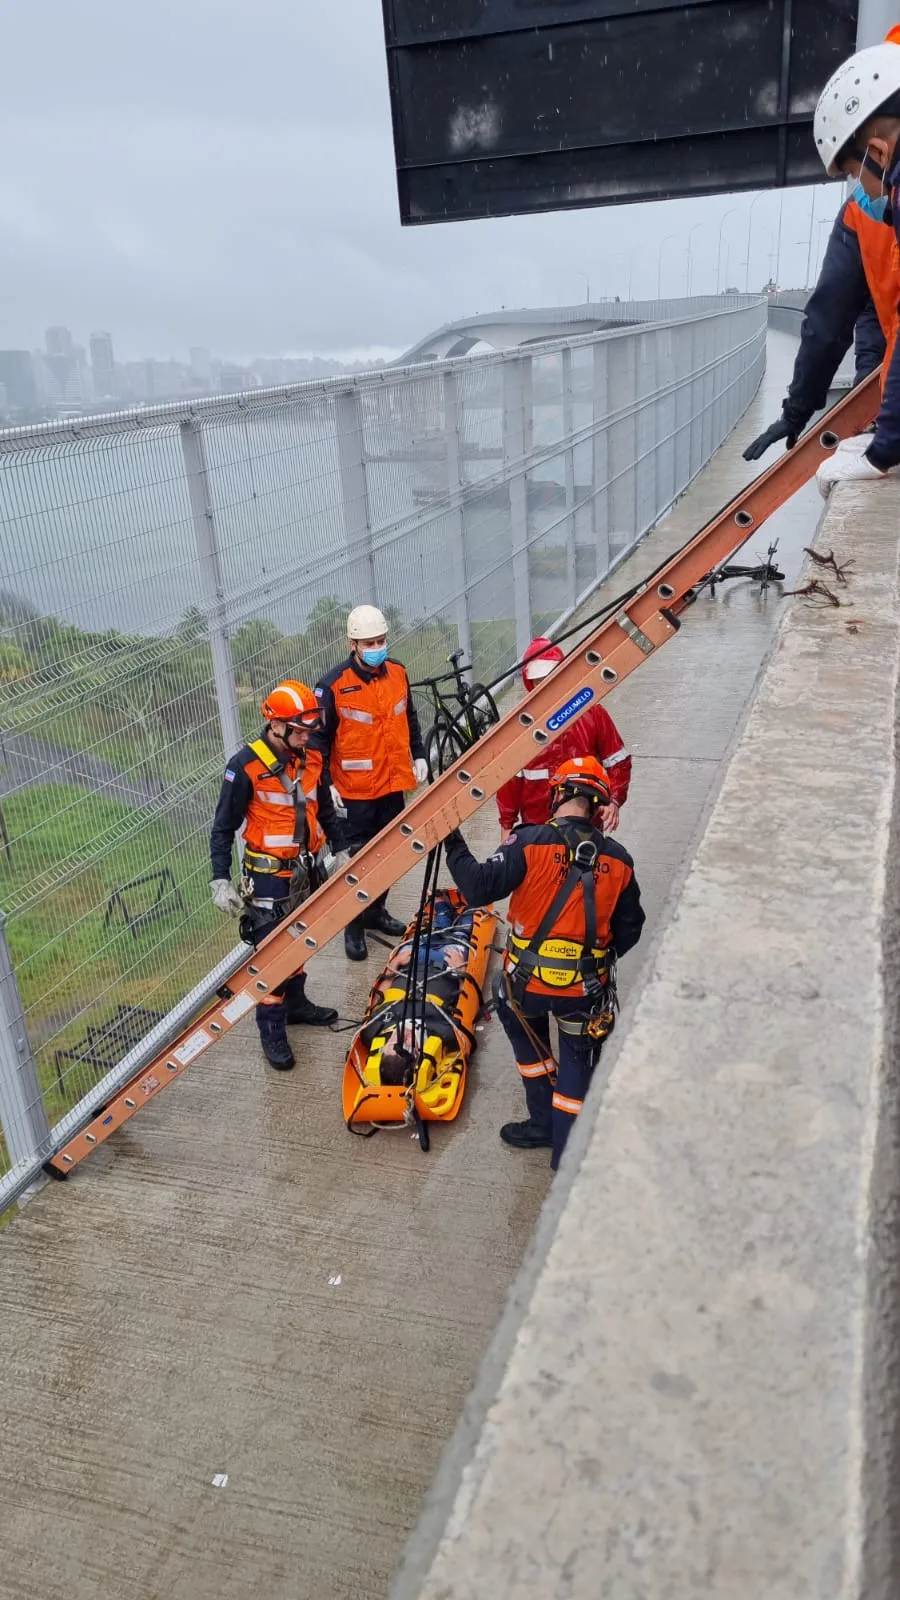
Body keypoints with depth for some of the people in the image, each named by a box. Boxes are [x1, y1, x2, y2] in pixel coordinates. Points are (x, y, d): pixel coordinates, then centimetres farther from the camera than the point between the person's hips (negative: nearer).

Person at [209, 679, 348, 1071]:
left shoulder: (311, 760, 0)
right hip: (269, 876, -6)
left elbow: (326, 811, 16)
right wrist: (221, 880, -17)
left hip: (307, 869, 6)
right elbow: (224, 827, -13)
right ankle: (272, 1030, 8)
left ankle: (295, 1003, 39)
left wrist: (340, 851, 16)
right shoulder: (247, 766, -18)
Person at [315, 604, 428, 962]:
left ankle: (376, 910, 35)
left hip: (394, 782, 5)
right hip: (357, 788, -5)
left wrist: (418, 756, 15)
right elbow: (321, 737, -12)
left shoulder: (397, 672, 1)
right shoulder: (334, 684, -16)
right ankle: (354, 925, 16)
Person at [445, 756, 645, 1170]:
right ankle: (566, 1153, 28)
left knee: (521, 1022, 30)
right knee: (578, 1060, 21)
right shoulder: (618, 859, -1)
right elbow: (629, 931, 7)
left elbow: (479, 889, -16)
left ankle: (544, 1121, 36)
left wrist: (454, 846, -2)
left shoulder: (530, 842, -14)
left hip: (528, 978, -1)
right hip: (587, 986, 1)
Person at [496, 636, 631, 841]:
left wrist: (614, 801, -13)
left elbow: (618, 762, 2)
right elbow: (510, 777, 1)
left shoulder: (591, 713, -3)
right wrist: (506, 826, 2)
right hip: (537, 827, 0)